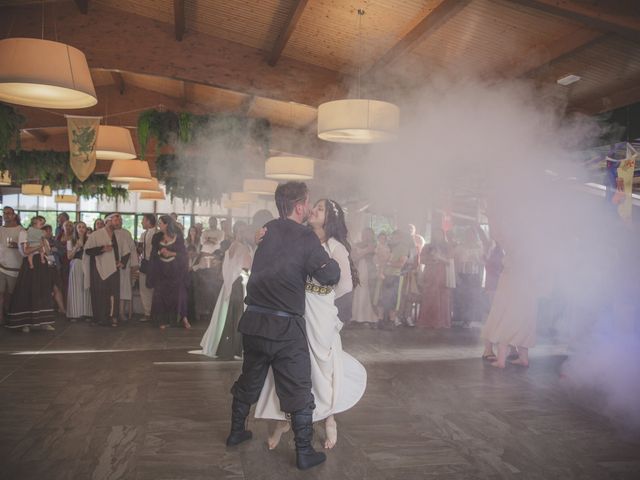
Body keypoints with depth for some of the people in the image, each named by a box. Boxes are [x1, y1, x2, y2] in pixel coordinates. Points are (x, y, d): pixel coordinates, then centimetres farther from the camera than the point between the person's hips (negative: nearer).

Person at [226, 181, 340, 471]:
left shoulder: (267, 231, 5)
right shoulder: (305, 238, -13)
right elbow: (331, 276, -13)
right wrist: (329, 258, 6)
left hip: (254, 322, 6)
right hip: (285, 327, -6)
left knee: (249, 380, 23)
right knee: (298, 391, 6)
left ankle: (236, 432, 39)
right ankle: (304, 453, 14)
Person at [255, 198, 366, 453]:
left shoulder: (335, 247, -7)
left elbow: (346, 285, -8)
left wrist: (324, 299, 3)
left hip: (320, 314, -4)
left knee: (323, 367, 9)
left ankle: (329, 419, 32)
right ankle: (283, 420, 25)